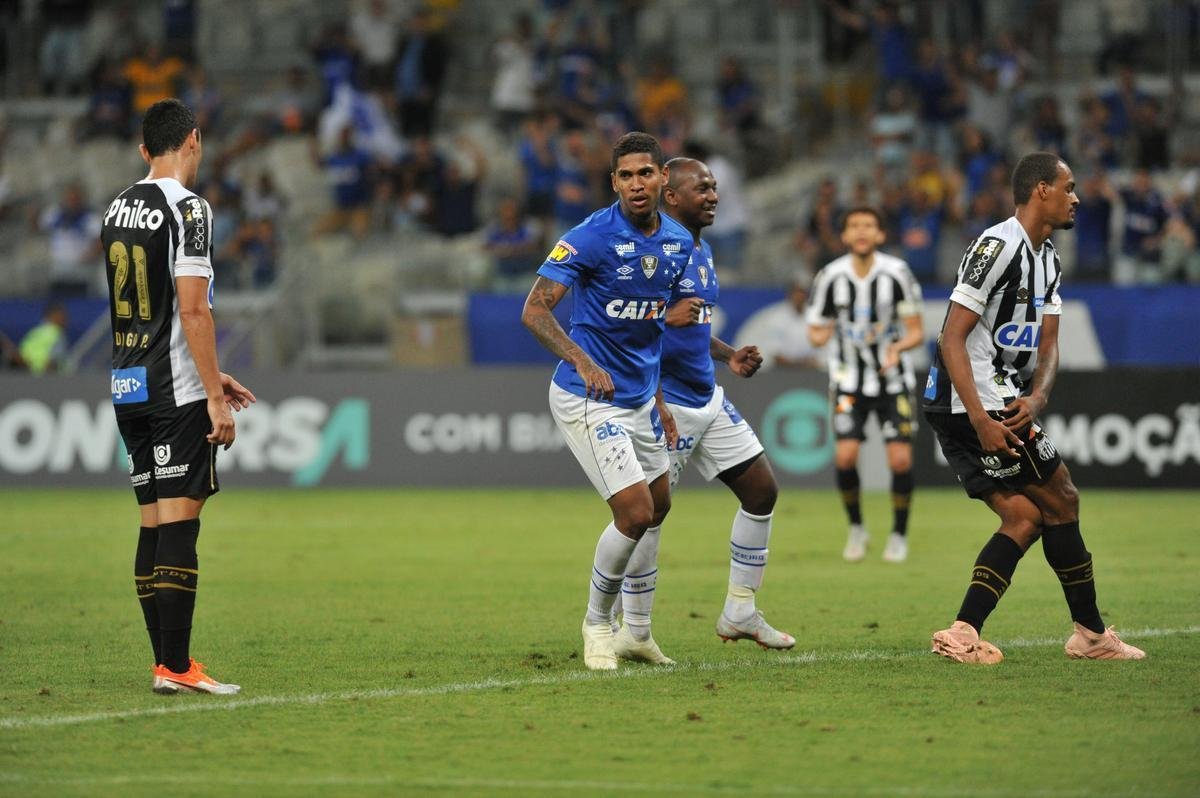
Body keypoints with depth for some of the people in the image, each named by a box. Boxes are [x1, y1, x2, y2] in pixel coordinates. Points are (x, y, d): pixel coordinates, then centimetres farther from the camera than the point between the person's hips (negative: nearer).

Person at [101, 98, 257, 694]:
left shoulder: (118, 210, 15)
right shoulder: (187, 208, -10)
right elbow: (192, 311, -17)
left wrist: (210, 377, 25)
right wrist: (214, 395, -14)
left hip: (128, 388, 8)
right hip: (176, 392, -8)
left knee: (154, 523, 10)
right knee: (178, 521, -8)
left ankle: (168, 663, 12)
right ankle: (175, 667, -10)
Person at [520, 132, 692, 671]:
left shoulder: (678, 242, 4)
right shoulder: (592, 237, -19)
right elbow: (534, 310, -22)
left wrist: (660, 398, 17)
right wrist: (582, 361, -36)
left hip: (639, 397, 8)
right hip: (588, 399, -8)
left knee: (658, 507, 17)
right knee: (635, 512, -14)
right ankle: (597, 624, 7)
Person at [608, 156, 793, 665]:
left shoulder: (701, 251, 14)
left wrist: (729, 356, 12)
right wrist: (665, 318, -31)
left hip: (707, 397, 10)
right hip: (665, 402, -10)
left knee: (762, 490, 8)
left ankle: (740, 613, 18)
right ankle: (634, 633, 2)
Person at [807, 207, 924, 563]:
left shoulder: (897, 273, -11)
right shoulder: (830, 277, -7)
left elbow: (916, 331, -6)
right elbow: (815, 330, 3)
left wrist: (898, 347, -28)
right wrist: (820, 335, -22)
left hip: (892, 378, 0)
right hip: (849, 381, 0)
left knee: (901, 459, -9)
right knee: (845, 455, -14)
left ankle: (899, 535, 11)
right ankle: (856, 528, 10)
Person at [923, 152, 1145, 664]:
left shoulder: (1049, 261, 16)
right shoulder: (998, 246, -15)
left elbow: (1048, 347, 11)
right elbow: (952, 339, -19)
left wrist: (1036, 399, -11)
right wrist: (981, 419, -26)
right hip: (978, 403, -10)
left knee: (1024, 517, 5)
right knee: (1061, 502, -2)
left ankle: (963, 635, -1)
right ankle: (1091, 634, 7)